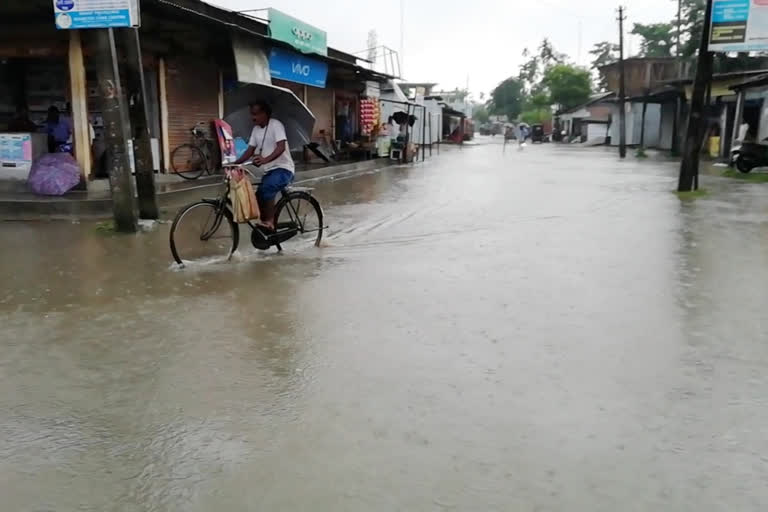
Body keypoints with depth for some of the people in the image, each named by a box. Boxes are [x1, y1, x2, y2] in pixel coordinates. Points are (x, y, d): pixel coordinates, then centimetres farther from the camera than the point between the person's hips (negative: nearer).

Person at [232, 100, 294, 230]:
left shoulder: (276, 125, -14)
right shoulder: (256, 129, 10)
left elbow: (281, 147, -27)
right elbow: (250, 150, 8)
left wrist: (265, 160, -43)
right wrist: (235, 163, -7)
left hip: (283, 168, -8)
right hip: (269, 170, 8)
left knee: (266, 188, -32)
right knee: (260, 196, -1)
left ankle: (269, 221, -20)